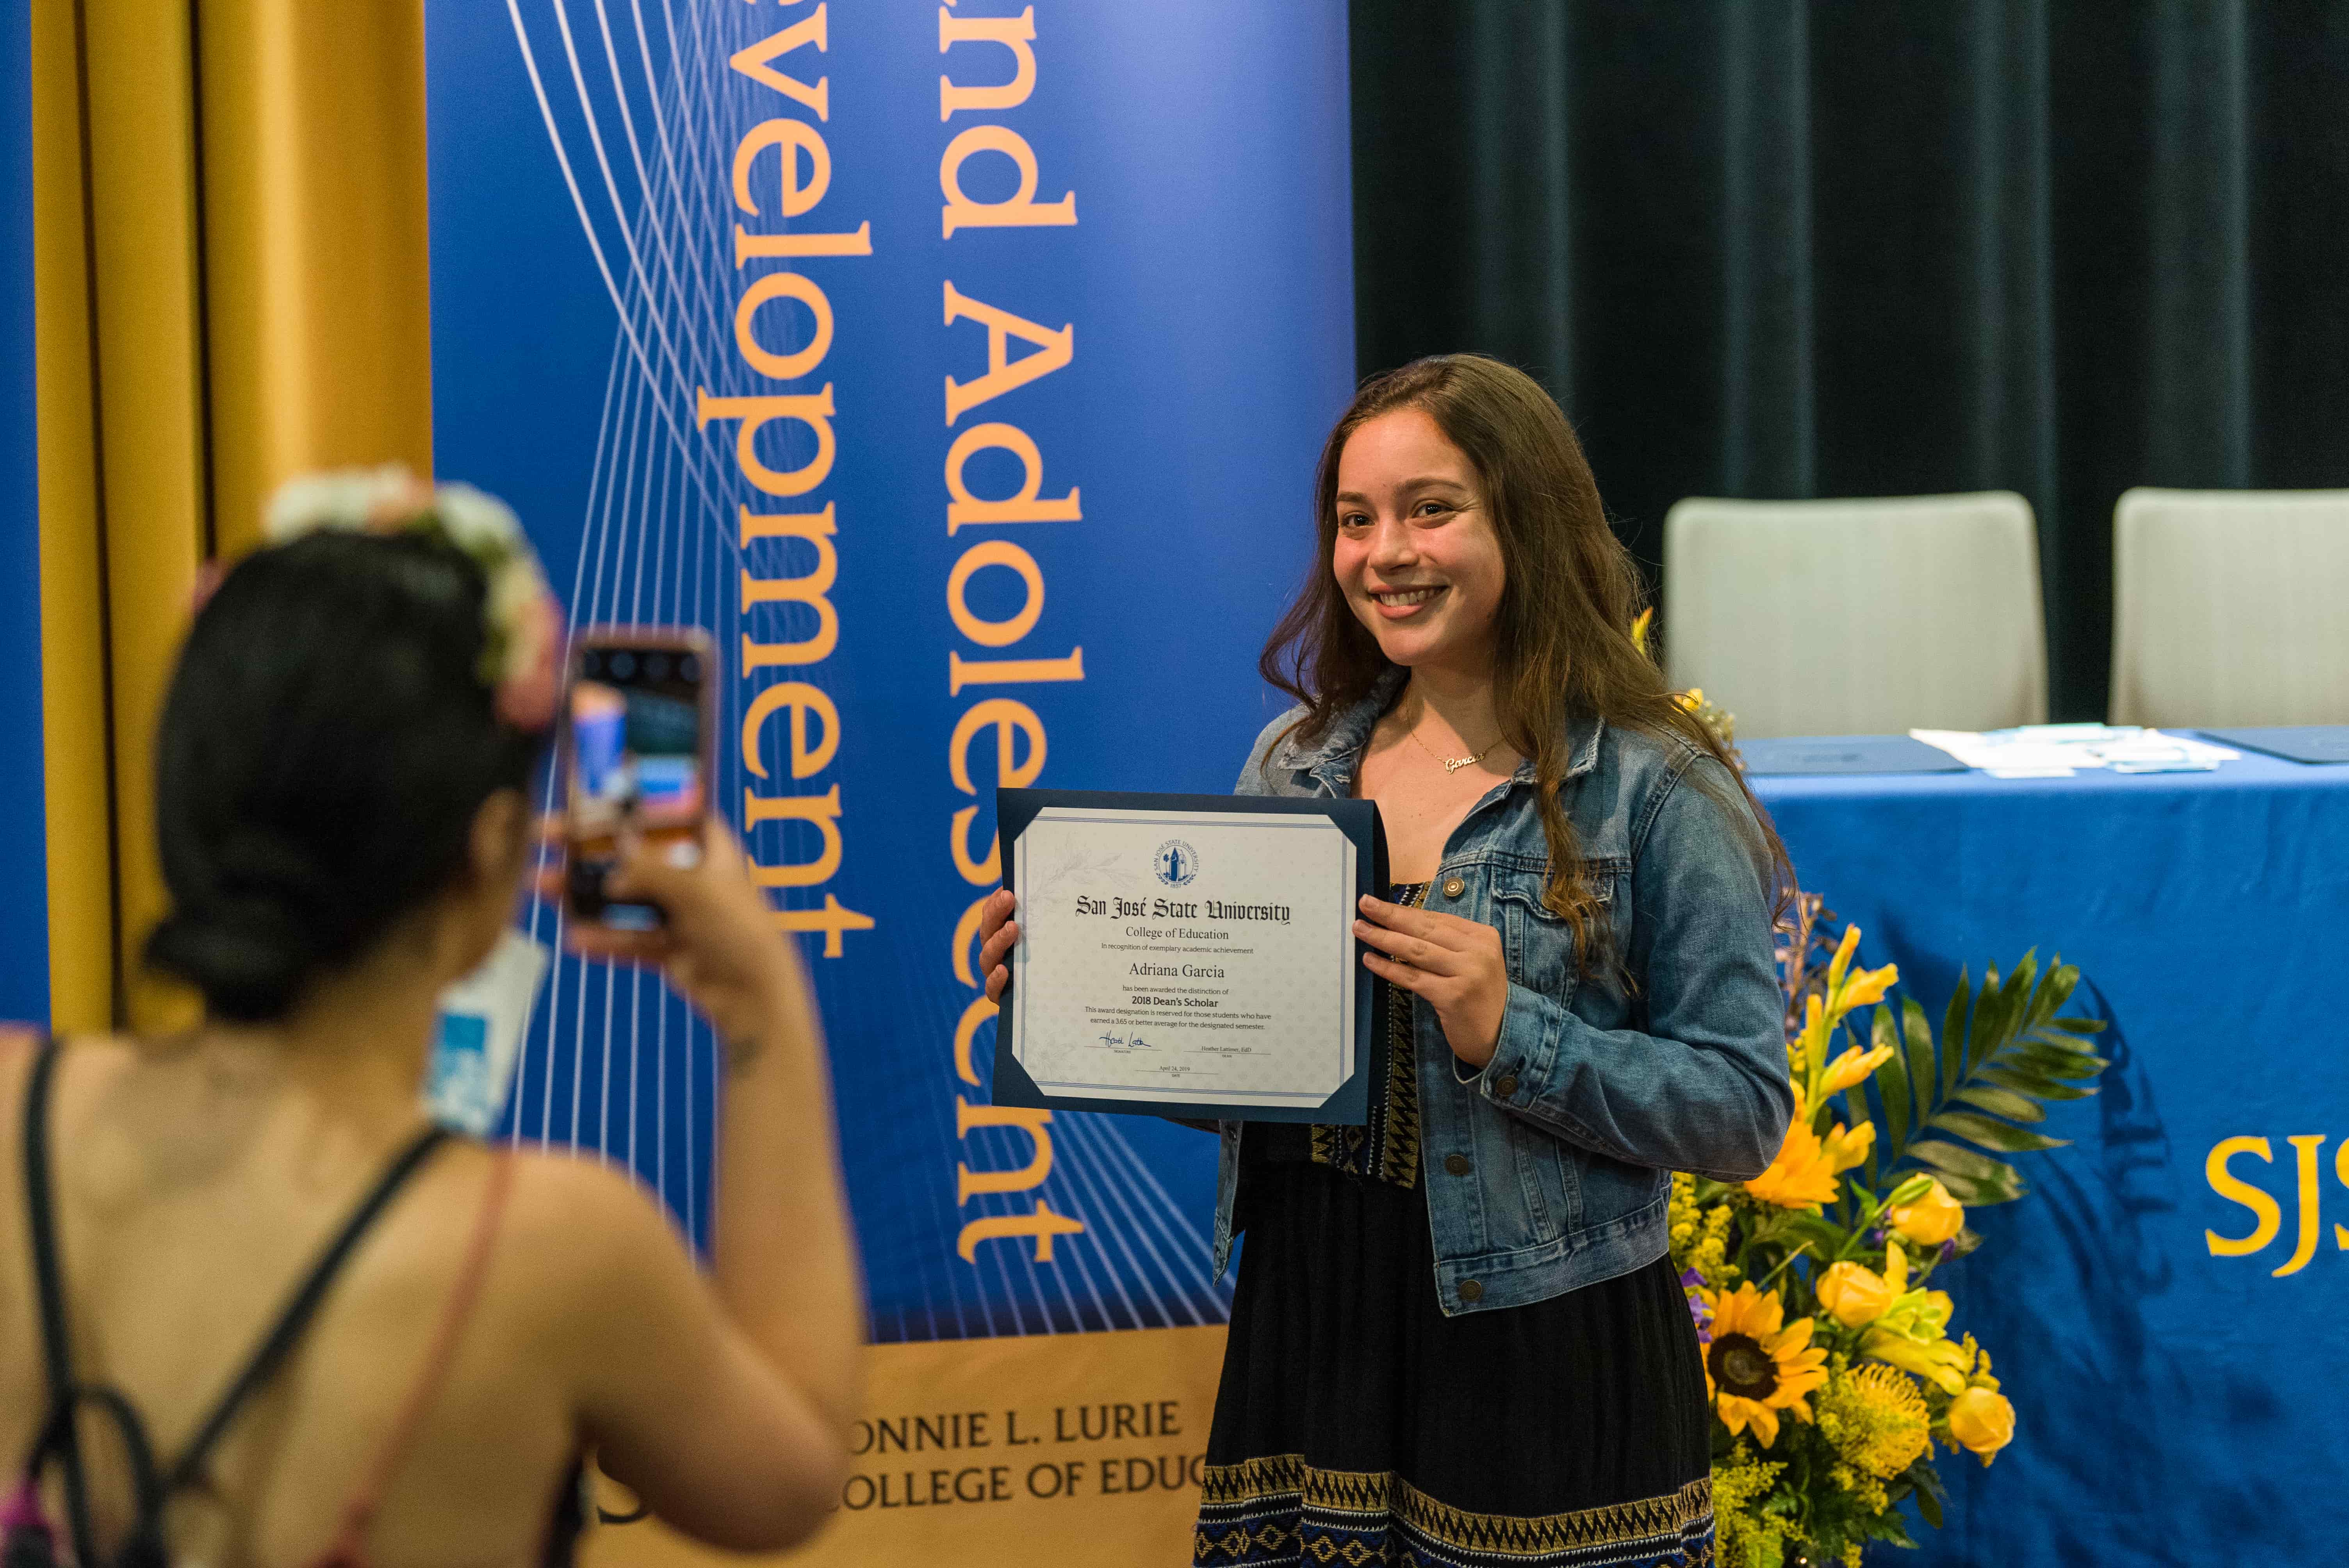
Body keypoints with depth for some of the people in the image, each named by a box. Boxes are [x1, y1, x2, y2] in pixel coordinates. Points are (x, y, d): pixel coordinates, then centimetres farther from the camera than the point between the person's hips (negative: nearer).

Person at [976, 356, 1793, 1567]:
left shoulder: (1653, 789, -7)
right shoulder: (1293, 763, 8)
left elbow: (1744, 1113, -11)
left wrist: (1509, 1033, -22)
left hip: (1543, 1361, -4)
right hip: (1305, 1324, 4)